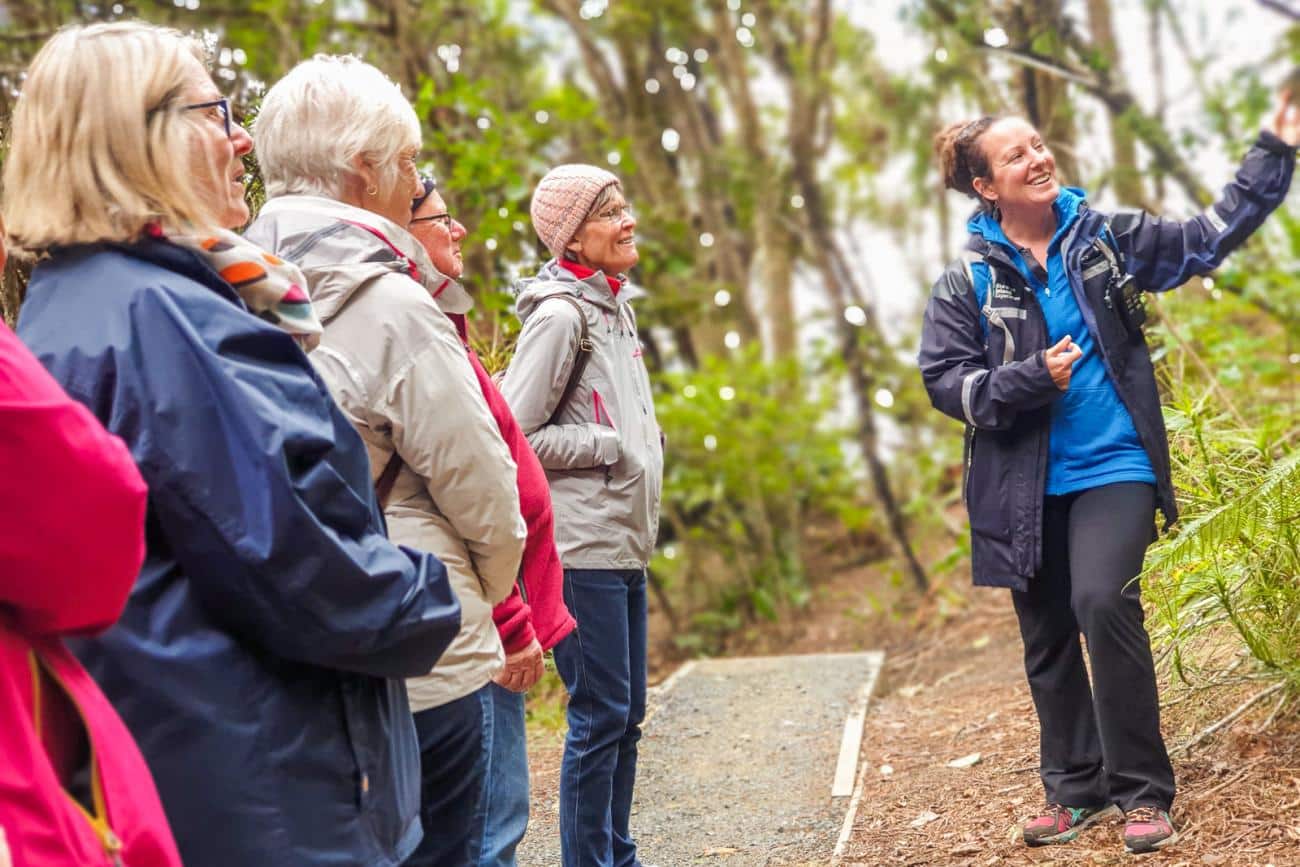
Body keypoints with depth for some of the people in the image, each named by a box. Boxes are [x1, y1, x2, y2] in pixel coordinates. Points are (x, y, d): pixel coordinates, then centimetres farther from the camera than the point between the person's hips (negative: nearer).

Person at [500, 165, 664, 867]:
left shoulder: (614, 307, 15)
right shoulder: (560, 314, -12)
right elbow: (514, 436, -15)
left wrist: (640, 444, 10)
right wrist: (610, 447, -11)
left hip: (625, 544, 9)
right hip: (584, 545, -9)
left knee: (625, 715, 14)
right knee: (600, 715, -4)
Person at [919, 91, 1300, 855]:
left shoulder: (1105, 239, 3)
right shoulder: (968, 280, -1)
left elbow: (1210, 238, 7)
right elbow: (946, 380, -3)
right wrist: (1031, 379, -17)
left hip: (1113, 468, -1)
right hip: (1026, 487, 1)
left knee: (1104, 603, -21)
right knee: (1048, 636, 9)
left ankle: (1142, 790, -7)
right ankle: (1075, 788, 26)